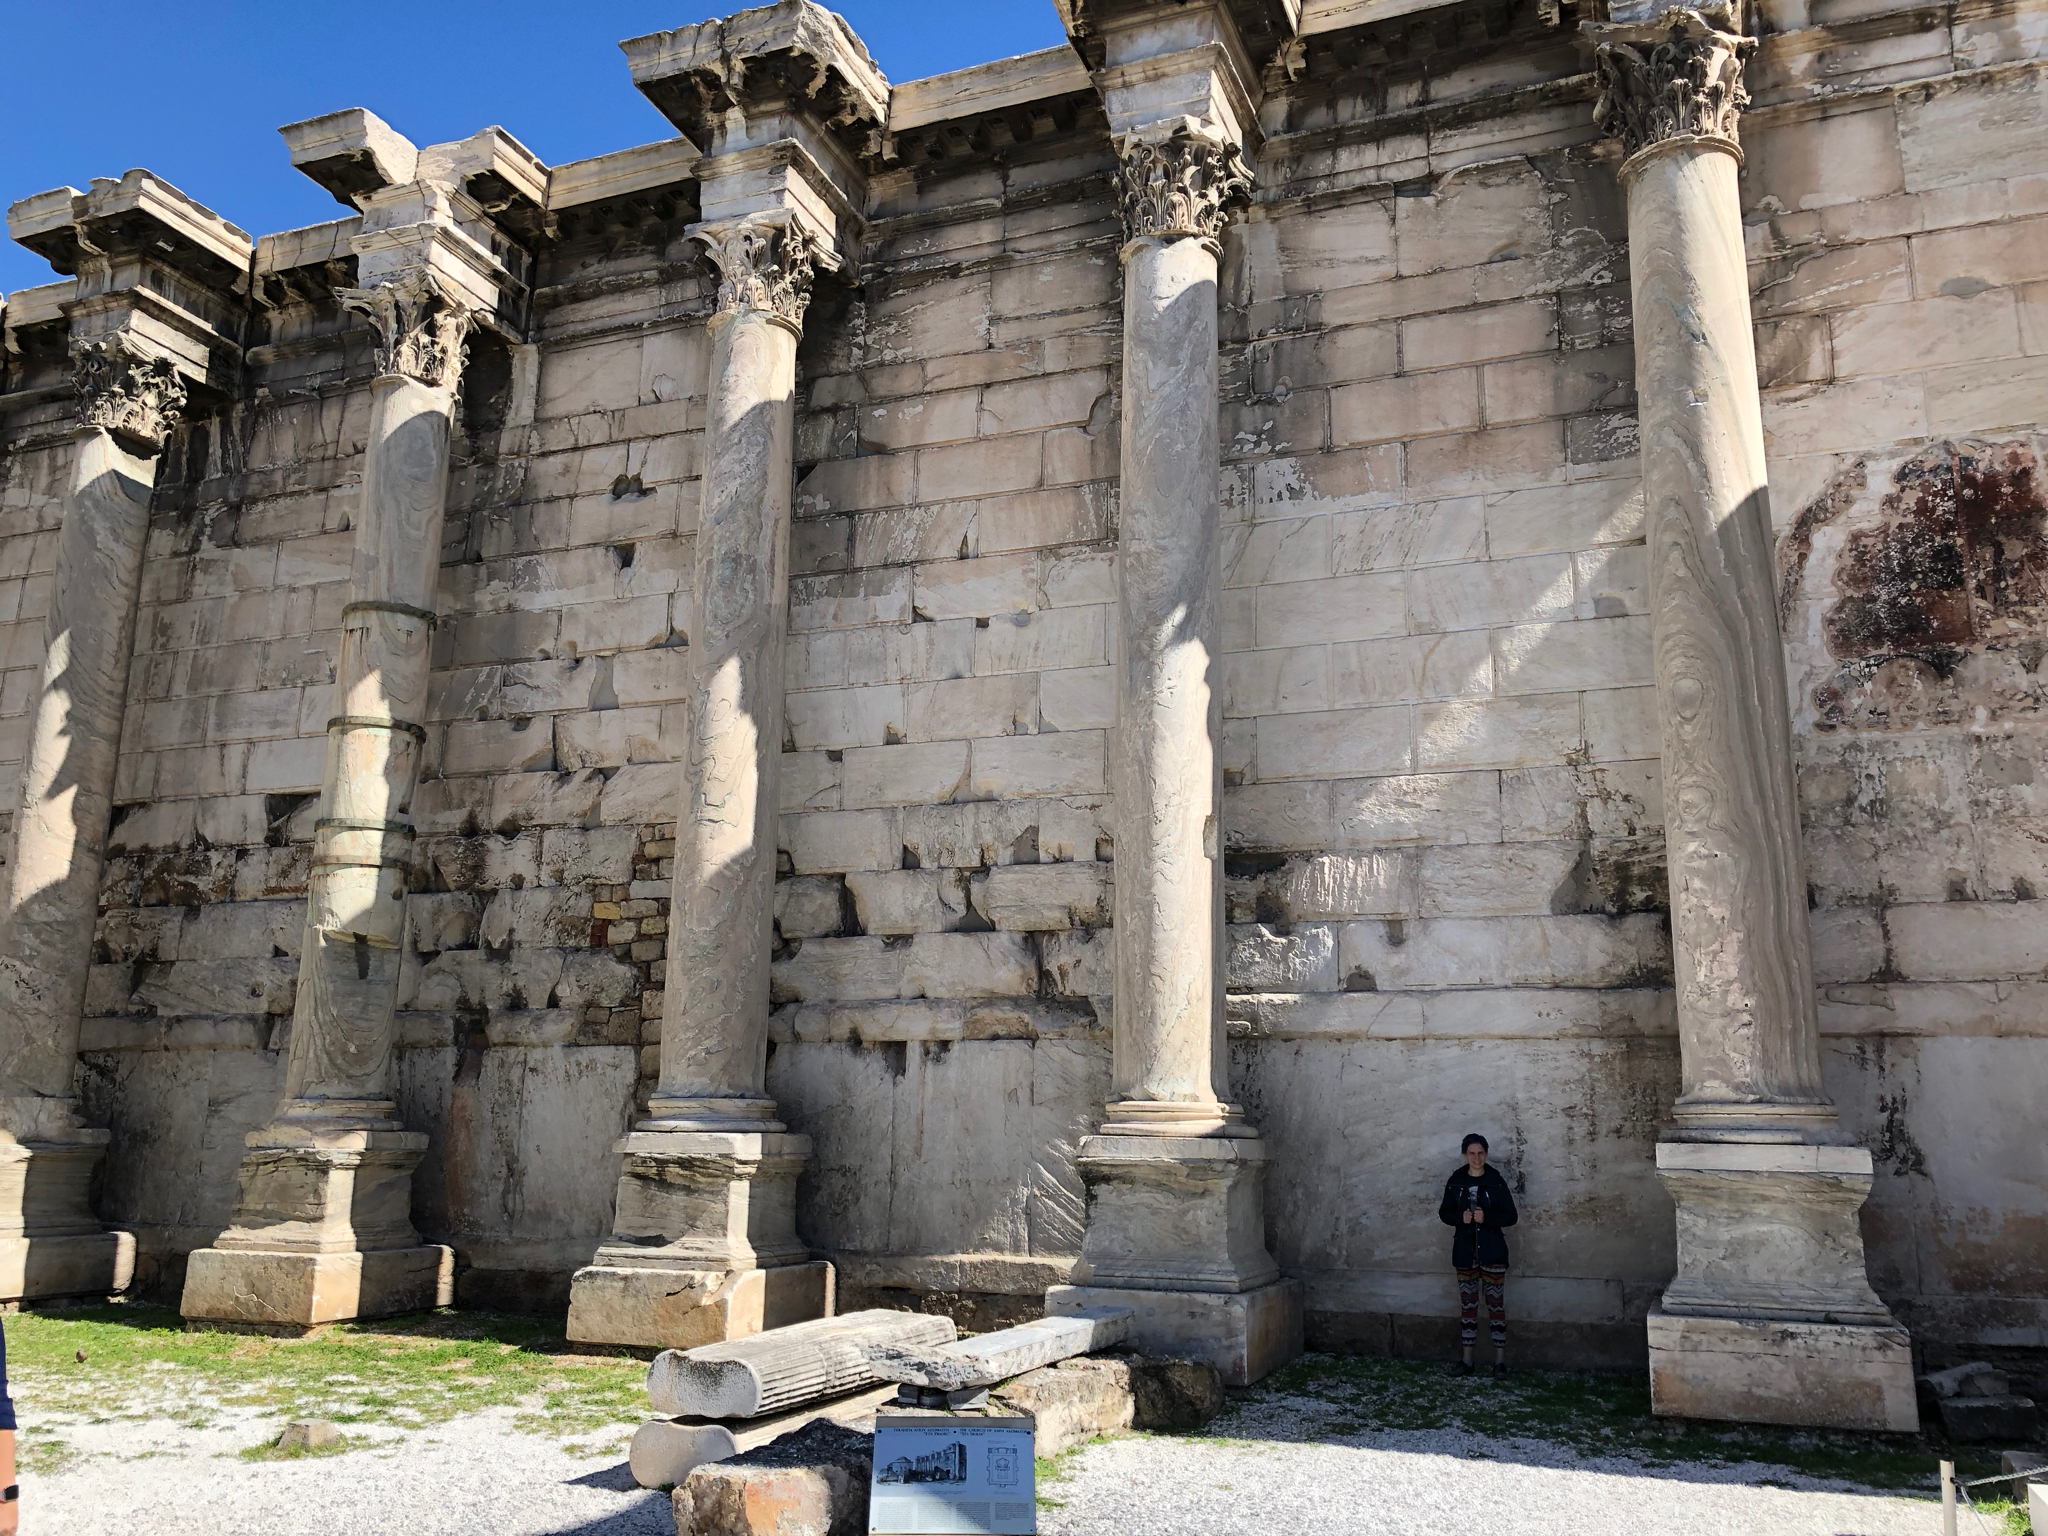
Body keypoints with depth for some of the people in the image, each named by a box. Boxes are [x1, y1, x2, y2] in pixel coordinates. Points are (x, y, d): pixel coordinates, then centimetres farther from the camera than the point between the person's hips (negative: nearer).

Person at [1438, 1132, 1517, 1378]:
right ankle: (1467, 1359, 15)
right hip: (1465, 1250, 3)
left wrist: (1486, 1218, -20)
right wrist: (1460, 1217, -14)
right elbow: (1445, 1213, 6)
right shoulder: (1455, 1182, 2)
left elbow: (1510, 1216, -4)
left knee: (1496, 1303, 0)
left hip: (1491, 1250, -2)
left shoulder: (1496, 1181, -5)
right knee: (1467, 1304, 8)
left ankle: (1500, 1359, 8)